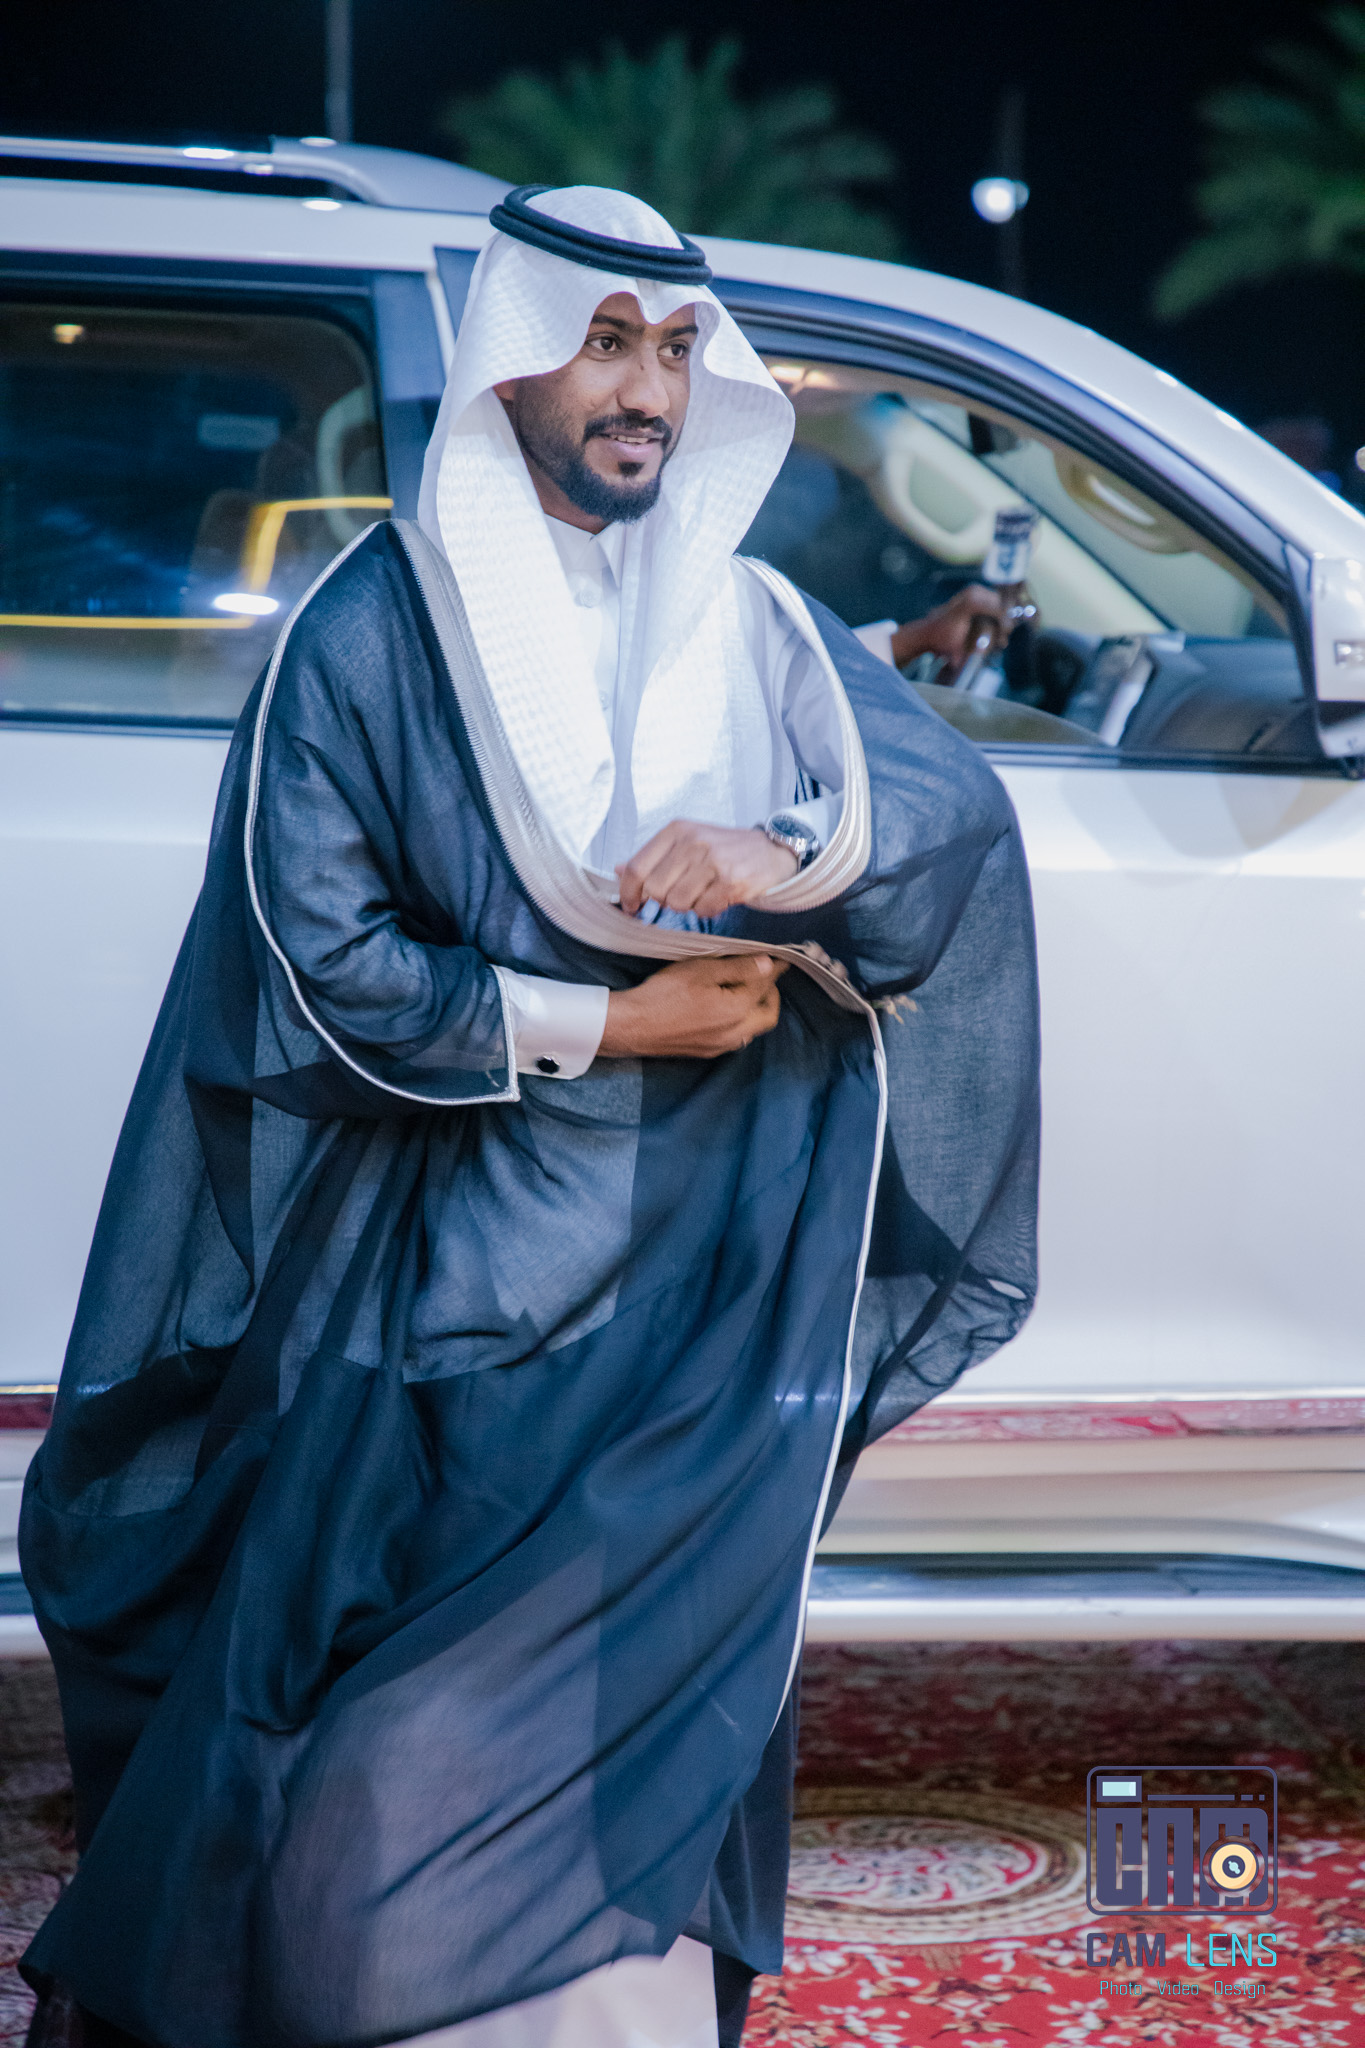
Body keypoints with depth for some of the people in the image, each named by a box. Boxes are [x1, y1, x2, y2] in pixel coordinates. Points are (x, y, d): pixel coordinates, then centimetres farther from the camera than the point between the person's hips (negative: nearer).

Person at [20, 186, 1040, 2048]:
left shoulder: (755, 625, 10)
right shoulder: (372, 627, -2)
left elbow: (960, 804, -2)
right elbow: (319, 966, -9)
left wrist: (790, 855, -23)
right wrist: (613, 1022, -11)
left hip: (709, 1284, 4)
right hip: (454, 1275, -3)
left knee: (656, 1707, 4)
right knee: (394, 1759, -5)